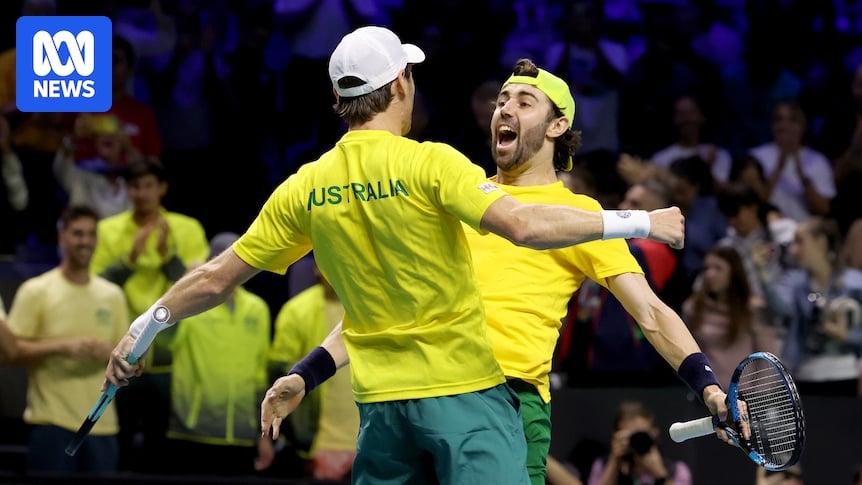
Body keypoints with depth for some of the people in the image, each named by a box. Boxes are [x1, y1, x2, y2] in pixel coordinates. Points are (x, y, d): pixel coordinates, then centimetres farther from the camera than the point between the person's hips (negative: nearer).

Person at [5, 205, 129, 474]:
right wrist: (61, 346, -19)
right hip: (51, 421, -4)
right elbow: (11, 350, -6)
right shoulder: (36, 291, 0)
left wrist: (109, 351, -7)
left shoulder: (112, 295, 13)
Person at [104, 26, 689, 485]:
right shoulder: (429, 163, -11)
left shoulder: (306, 187, 4)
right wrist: (637, 223, -16)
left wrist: (144, 329, 26)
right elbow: (523, 225, -24)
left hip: (381, 402, 5)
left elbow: (216, 279, 11)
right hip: (463, 387, -5)